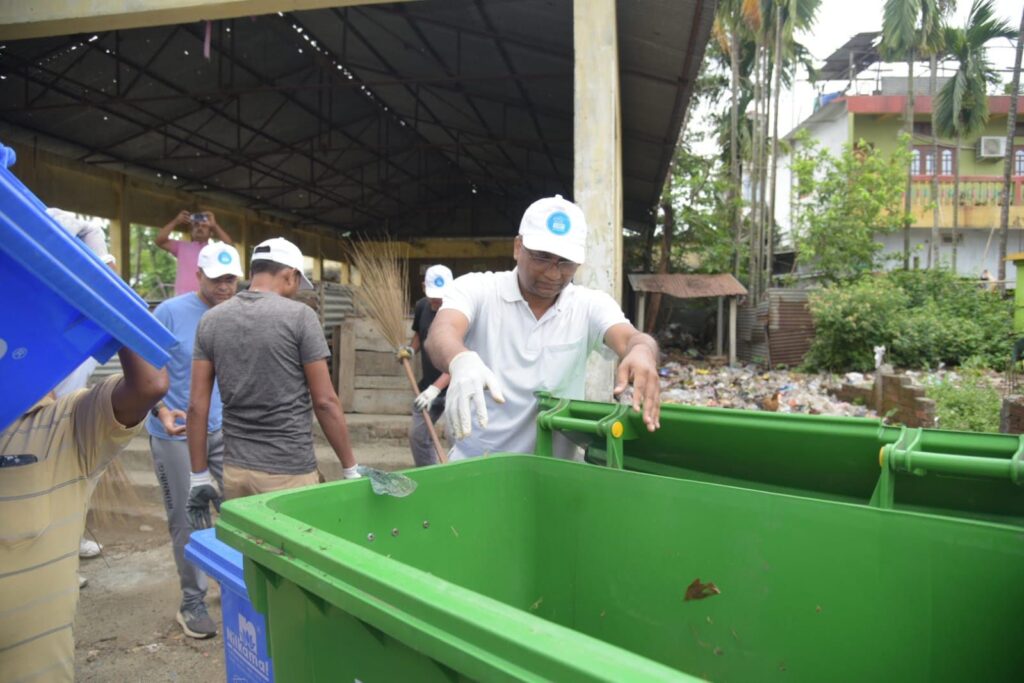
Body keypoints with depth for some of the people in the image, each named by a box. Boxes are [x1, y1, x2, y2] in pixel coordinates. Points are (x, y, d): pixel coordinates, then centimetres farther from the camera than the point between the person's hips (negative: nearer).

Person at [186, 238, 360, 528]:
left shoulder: (210, 320, 4)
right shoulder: (299, 315, -9)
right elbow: (325, 401, -10)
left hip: (235, 471, 5)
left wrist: (199, 476, 11)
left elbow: (196, 406, 4)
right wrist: (351, 469, -2)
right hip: (290, 472, -4)